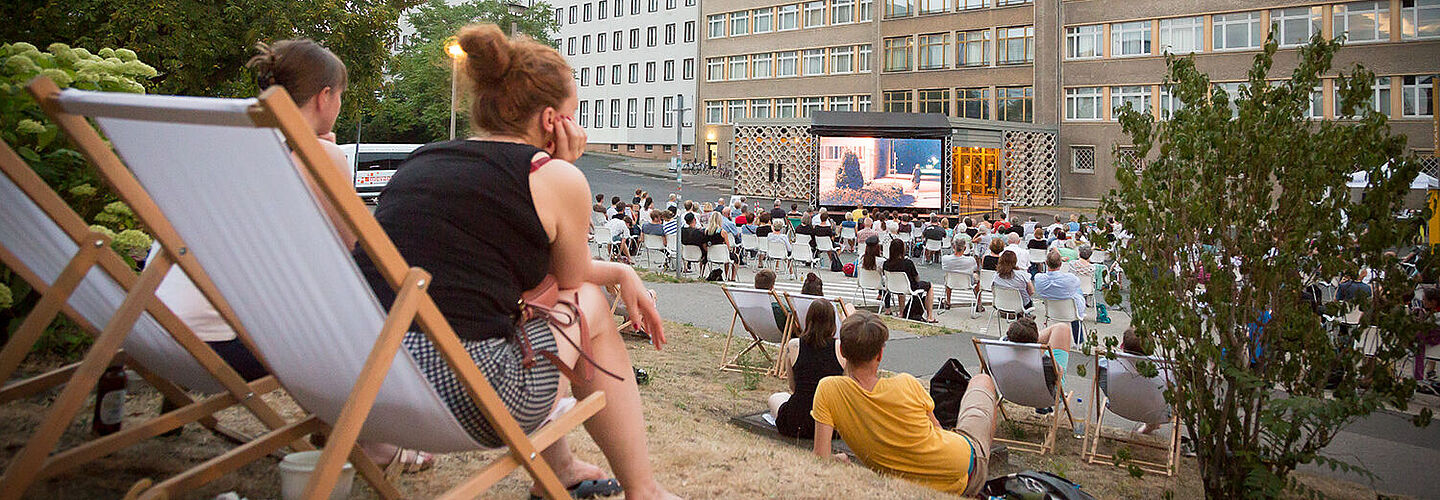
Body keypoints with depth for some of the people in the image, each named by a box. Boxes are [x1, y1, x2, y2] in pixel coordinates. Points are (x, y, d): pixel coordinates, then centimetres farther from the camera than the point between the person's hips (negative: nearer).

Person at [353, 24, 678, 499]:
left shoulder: (421, 159, 17)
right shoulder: (554, 176, -4)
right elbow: (571, 277, 15)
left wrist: (621, 272, 29)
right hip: (460, 396, -7)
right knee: (591, 305, 19)